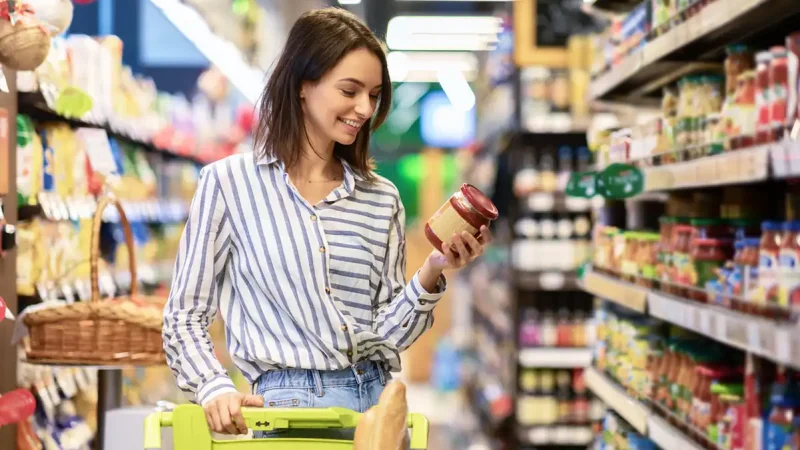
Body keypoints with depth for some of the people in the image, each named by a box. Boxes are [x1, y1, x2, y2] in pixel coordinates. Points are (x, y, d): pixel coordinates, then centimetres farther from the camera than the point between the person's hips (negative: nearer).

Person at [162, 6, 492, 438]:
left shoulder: (383, 200, 12)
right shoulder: (228, 183, 2)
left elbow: (386, 334, 10)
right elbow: (184, 319, 4)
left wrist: (431, 273, -5)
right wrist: (215, 389, -12)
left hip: (378, 402, 5)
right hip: (291, 403, -4)